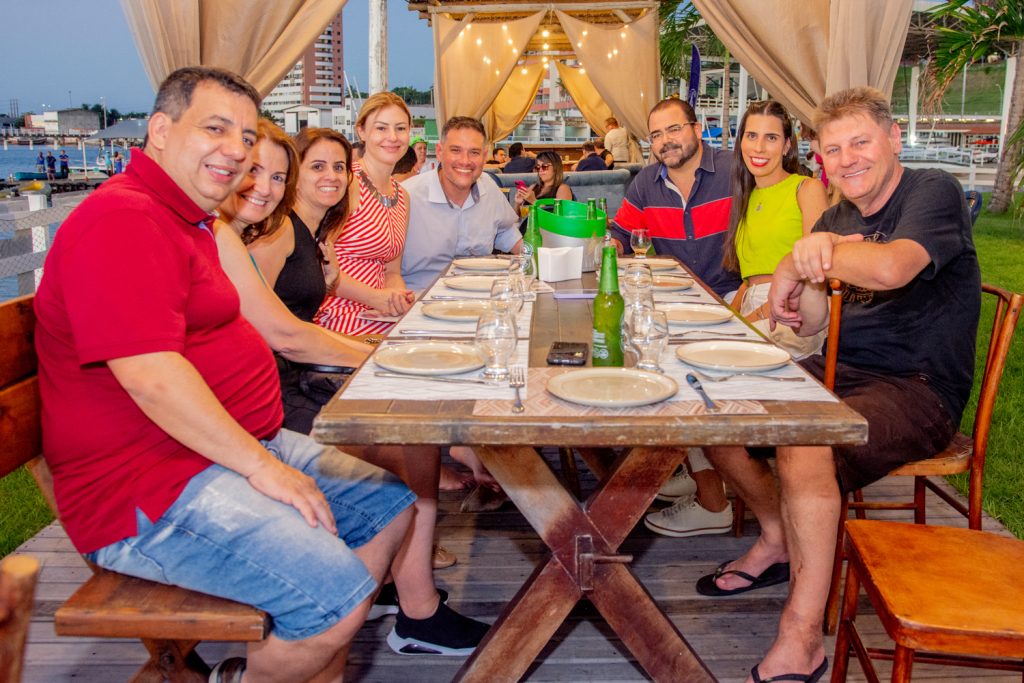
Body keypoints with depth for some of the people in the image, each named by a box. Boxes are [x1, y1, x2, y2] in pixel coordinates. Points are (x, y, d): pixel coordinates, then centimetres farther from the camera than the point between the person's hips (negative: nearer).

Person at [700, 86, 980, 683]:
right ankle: (778, 538, 17)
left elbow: (890, 268, -33)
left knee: (803, 445, -34)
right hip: (840, 373, 8)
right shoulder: (836, 220, 12)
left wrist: (797, 264, -18)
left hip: (918, 391, -8)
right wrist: (807, 268, -20)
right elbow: (809, 324, 2)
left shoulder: (933, 192, -10)